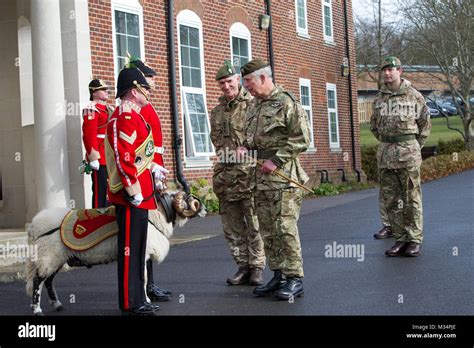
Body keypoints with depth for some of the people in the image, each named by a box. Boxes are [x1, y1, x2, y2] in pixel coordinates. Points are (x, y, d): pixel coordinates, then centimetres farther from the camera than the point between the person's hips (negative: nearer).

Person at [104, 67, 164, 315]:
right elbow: (124, 158, -22)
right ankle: (131, 304, 4)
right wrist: (135, 192, -22)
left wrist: (154, 171, 21)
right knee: (130, 248, -3)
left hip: (140, 194, 10)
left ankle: (137, 299, 22)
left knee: (137, 248, 14)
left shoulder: (133, 116, 17)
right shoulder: (125, 117, -15)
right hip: (131, 195, -10)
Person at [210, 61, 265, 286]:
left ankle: (256, 267, 8)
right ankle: (242, 266, 20)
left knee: (254, 226, -1)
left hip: (249, 174, -6)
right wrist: (221, 167, 13)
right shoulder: (216, 112, 16)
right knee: (232, 228, 10)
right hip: (225, 177, 6)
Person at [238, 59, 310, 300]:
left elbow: (301, 139, -14)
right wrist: (245, 148, 6)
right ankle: (278, 275, 19)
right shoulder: (255, 105, 16)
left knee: (285, 226, -8)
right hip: (261, 175, 8)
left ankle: (294, 279, 1)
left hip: (283, 175, -8)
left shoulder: (286, 103, -10)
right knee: (267, 228, 10)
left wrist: (276, 160, -17)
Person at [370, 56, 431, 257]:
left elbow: (425, 124, 7)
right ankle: (400, 239, 14)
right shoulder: (379, 99, 10)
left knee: (412, 198, -1)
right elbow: (374, 126, 22)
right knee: (390, 199, 5)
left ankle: (414, 240, 5)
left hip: (408, 152, -4)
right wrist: (387, 143, 13)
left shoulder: (414, 96, 0)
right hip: (385, 153, 4)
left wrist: (414, 148, 4)